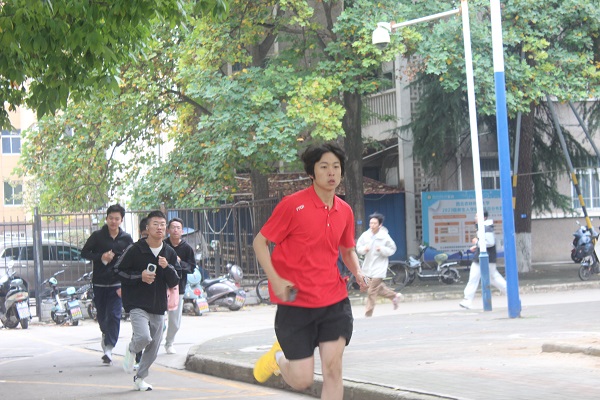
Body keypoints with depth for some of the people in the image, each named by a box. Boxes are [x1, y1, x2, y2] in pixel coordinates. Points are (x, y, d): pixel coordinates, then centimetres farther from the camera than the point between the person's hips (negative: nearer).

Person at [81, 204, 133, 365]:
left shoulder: (126, 239, 2)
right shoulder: (97, 236, 0)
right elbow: (84, 253, 3)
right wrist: (101, 257, -14)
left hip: (117, 284, -1)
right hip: (99, 283, 1)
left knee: (114, 315, -13)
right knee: (102, 315, 10)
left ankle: (109, 349, -13)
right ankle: (105, 334, 41)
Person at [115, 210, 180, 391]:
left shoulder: (170, 254, 7)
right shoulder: (135, 250, -6)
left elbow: (174, 283, 6)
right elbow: (118, 272, -2)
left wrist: (167, 268, -14)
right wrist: (139, 276, -15)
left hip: (158, 308, 5)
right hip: (137, 305, -5)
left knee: (153, 348, 7)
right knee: (144, 337, -24)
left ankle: (140, 378, 27)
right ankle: (131, 350, 10)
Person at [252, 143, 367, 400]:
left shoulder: (344, 211, 7)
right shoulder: (292, 205, -9)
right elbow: (260, 242, -3)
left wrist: (358, 273, 2)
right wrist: (275, 279, -16)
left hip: (334, 300, 4)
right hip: (295, 303, -4)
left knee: (333, 368, -8)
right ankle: (279, 358, 34)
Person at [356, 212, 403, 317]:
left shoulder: (385, 236, -10)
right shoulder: (365, 235, -1)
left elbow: (392, 249, -3)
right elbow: (358, 248, 6)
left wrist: (382, 249, -21)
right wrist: (364, 249, -16)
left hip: (379, 268, -5)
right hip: (368, 267, 5)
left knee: (372, 292, -7)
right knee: (378, 287, 18)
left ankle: (368, 314, 2)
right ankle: (394, 296, 40)